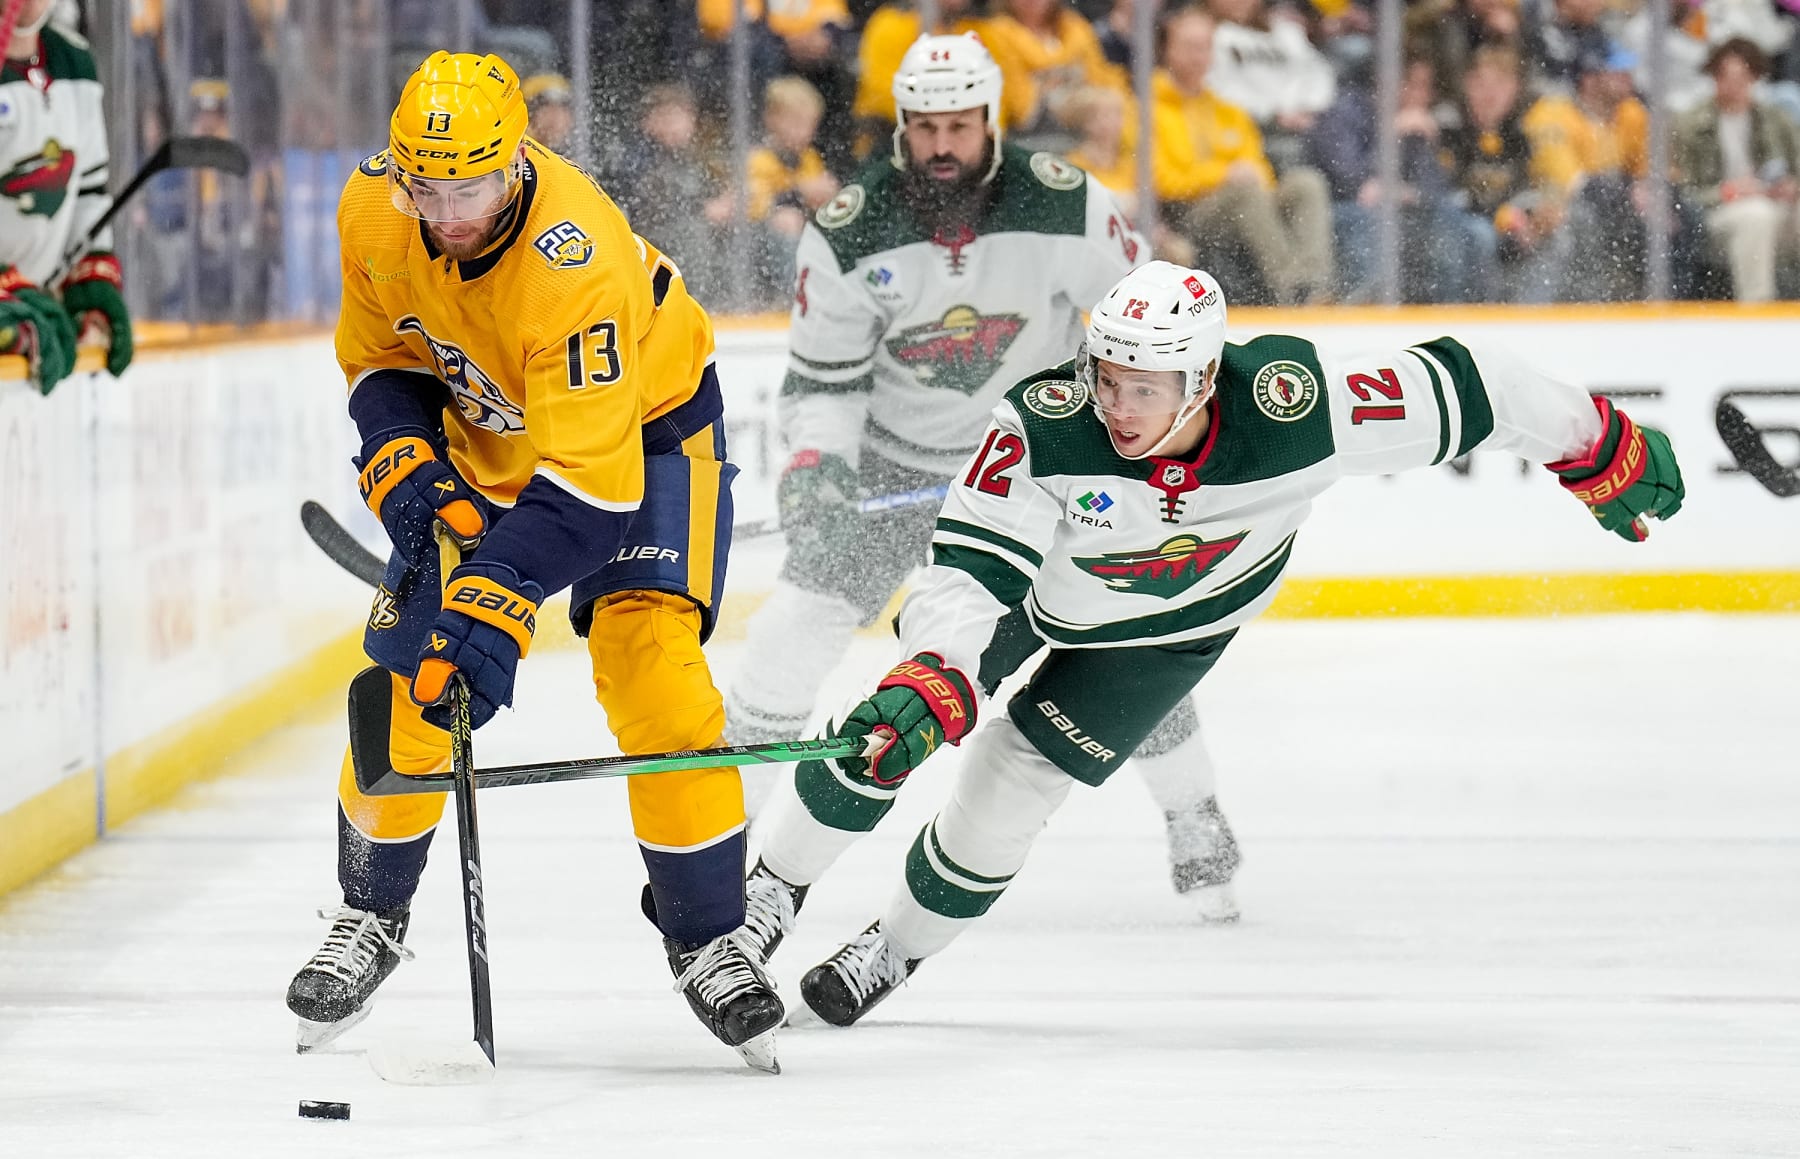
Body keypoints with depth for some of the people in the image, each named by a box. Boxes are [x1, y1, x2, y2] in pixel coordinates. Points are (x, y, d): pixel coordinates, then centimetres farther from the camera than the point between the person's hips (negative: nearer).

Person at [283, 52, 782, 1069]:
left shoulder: (578, 263, -39)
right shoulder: (373, 212, -21)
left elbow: (586, 480, -41)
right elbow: (381, 357, 0)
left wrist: (497, 606, -48)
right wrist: (404, 467, -18)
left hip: (642, 424, -5)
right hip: (480, 435, 5)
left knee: (650, 661, -19)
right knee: (409, 659, -4)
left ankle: (706, 936, -3)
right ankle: (372, 917, 16)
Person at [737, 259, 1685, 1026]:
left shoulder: (1298, 410, -40)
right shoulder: (1042, 431, -40)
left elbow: (1466, 390, -28)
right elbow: (968, 575, -41)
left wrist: (1606, 455, -16)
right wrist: (932, 687, -60)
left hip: (1172, 624, 0)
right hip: (1037, 576, 0)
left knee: (1006, 791, -3)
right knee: (892, 728, -3)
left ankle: (899, 947, 25)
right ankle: (775, 887, 26)